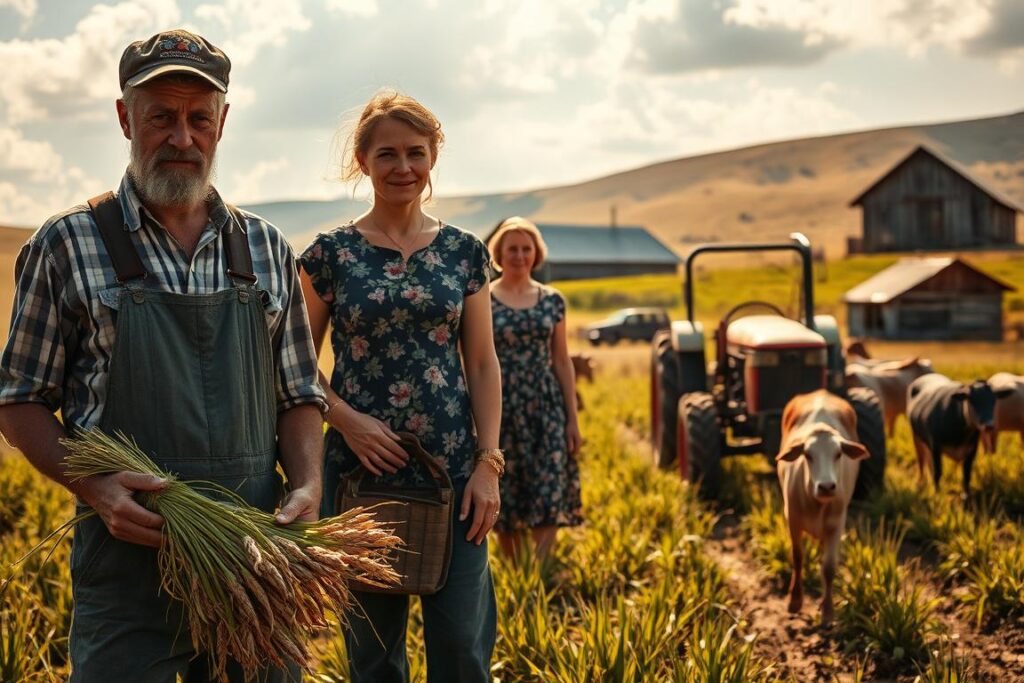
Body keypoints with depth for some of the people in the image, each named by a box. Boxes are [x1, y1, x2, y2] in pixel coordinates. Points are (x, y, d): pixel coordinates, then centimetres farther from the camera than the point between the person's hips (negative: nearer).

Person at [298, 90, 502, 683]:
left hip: (453, 467, 1)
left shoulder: (465, 252, 5)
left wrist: (488, 464, -2)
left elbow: (483, 365, 5)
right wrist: (346, 419, -13)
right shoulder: (330, 253, 1)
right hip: (361, 465, 0)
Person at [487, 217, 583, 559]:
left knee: (548, 500, -6)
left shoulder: (552, 300, 7)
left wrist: (572, 418, 6)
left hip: (546, 409, 2)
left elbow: (562, 361, 9)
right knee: (506, 503, 5)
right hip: (500, 411, -2)